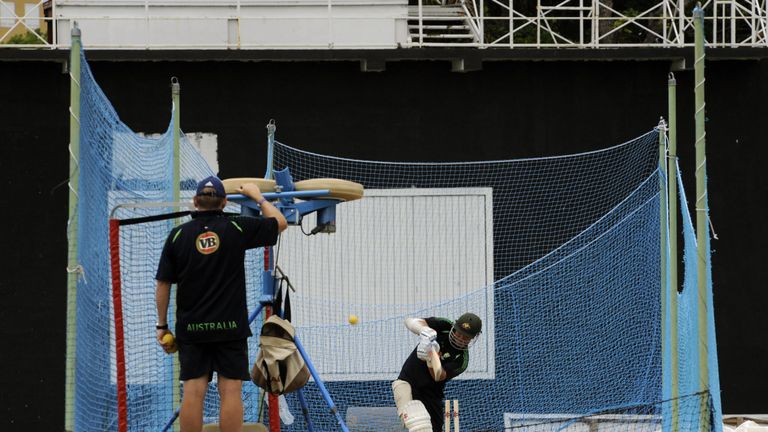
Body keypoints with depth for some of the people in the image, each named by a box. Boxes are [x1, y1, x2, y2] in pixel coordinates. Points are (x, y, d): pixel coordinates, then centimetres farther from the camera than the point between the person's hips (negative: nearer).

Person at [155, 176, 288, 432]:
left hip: (191, 327, 2)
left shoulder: (178, 235, 2)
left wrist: (162, 326, 10)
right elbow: (280, 223, 12)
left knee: (193, 392, 1)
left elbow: (163, 284, 3)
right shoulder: (237, 228, -2)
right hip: (230, 326, -2)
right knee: (230, 391, -2)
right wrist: (258, 197, 25)